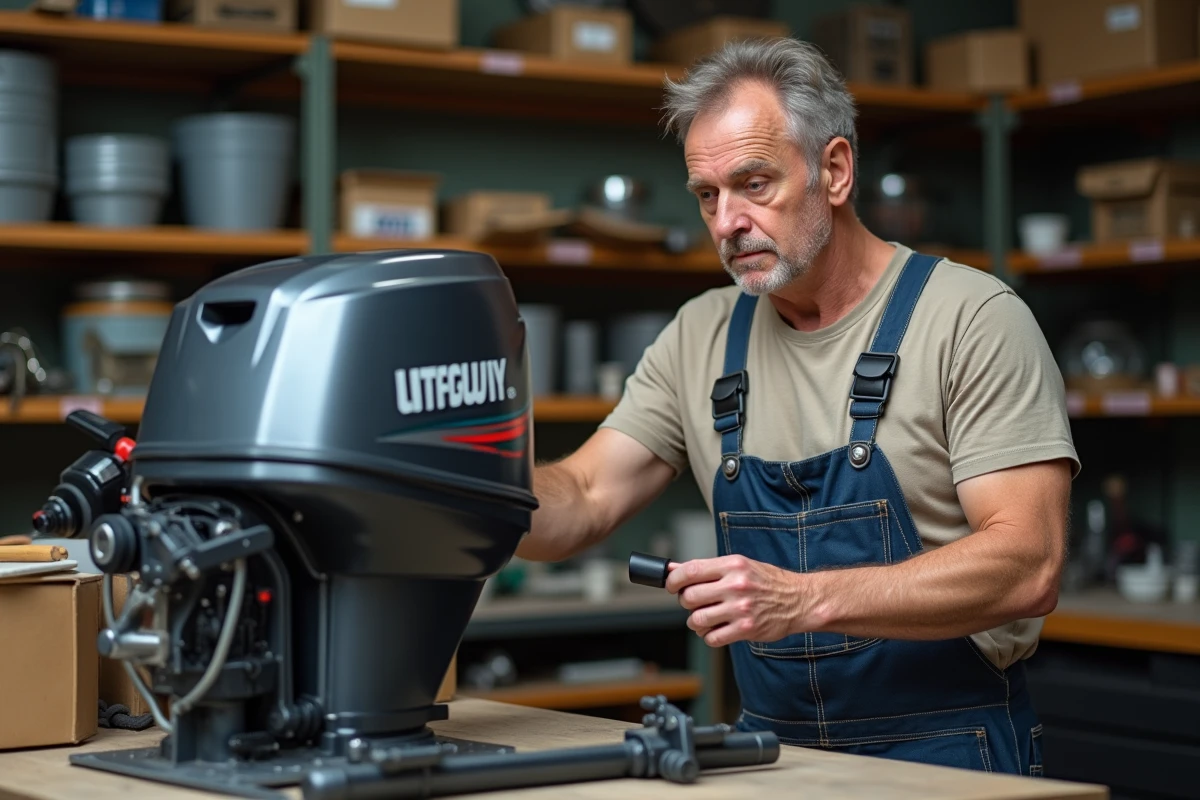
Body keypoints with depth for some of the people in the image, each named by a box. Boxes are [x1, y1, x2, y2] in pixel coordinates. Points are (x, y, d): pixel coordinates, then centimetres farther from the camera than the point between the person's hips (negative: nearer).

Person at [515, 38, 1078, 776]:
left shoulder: (972, 319, -9)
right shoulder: (701, 337, 8)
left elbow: (1029, 567, -17)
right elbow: (583, 502, 5)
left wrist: (806, 598, -27)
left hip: (950, 757, -2)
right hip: (775, 750, 3)